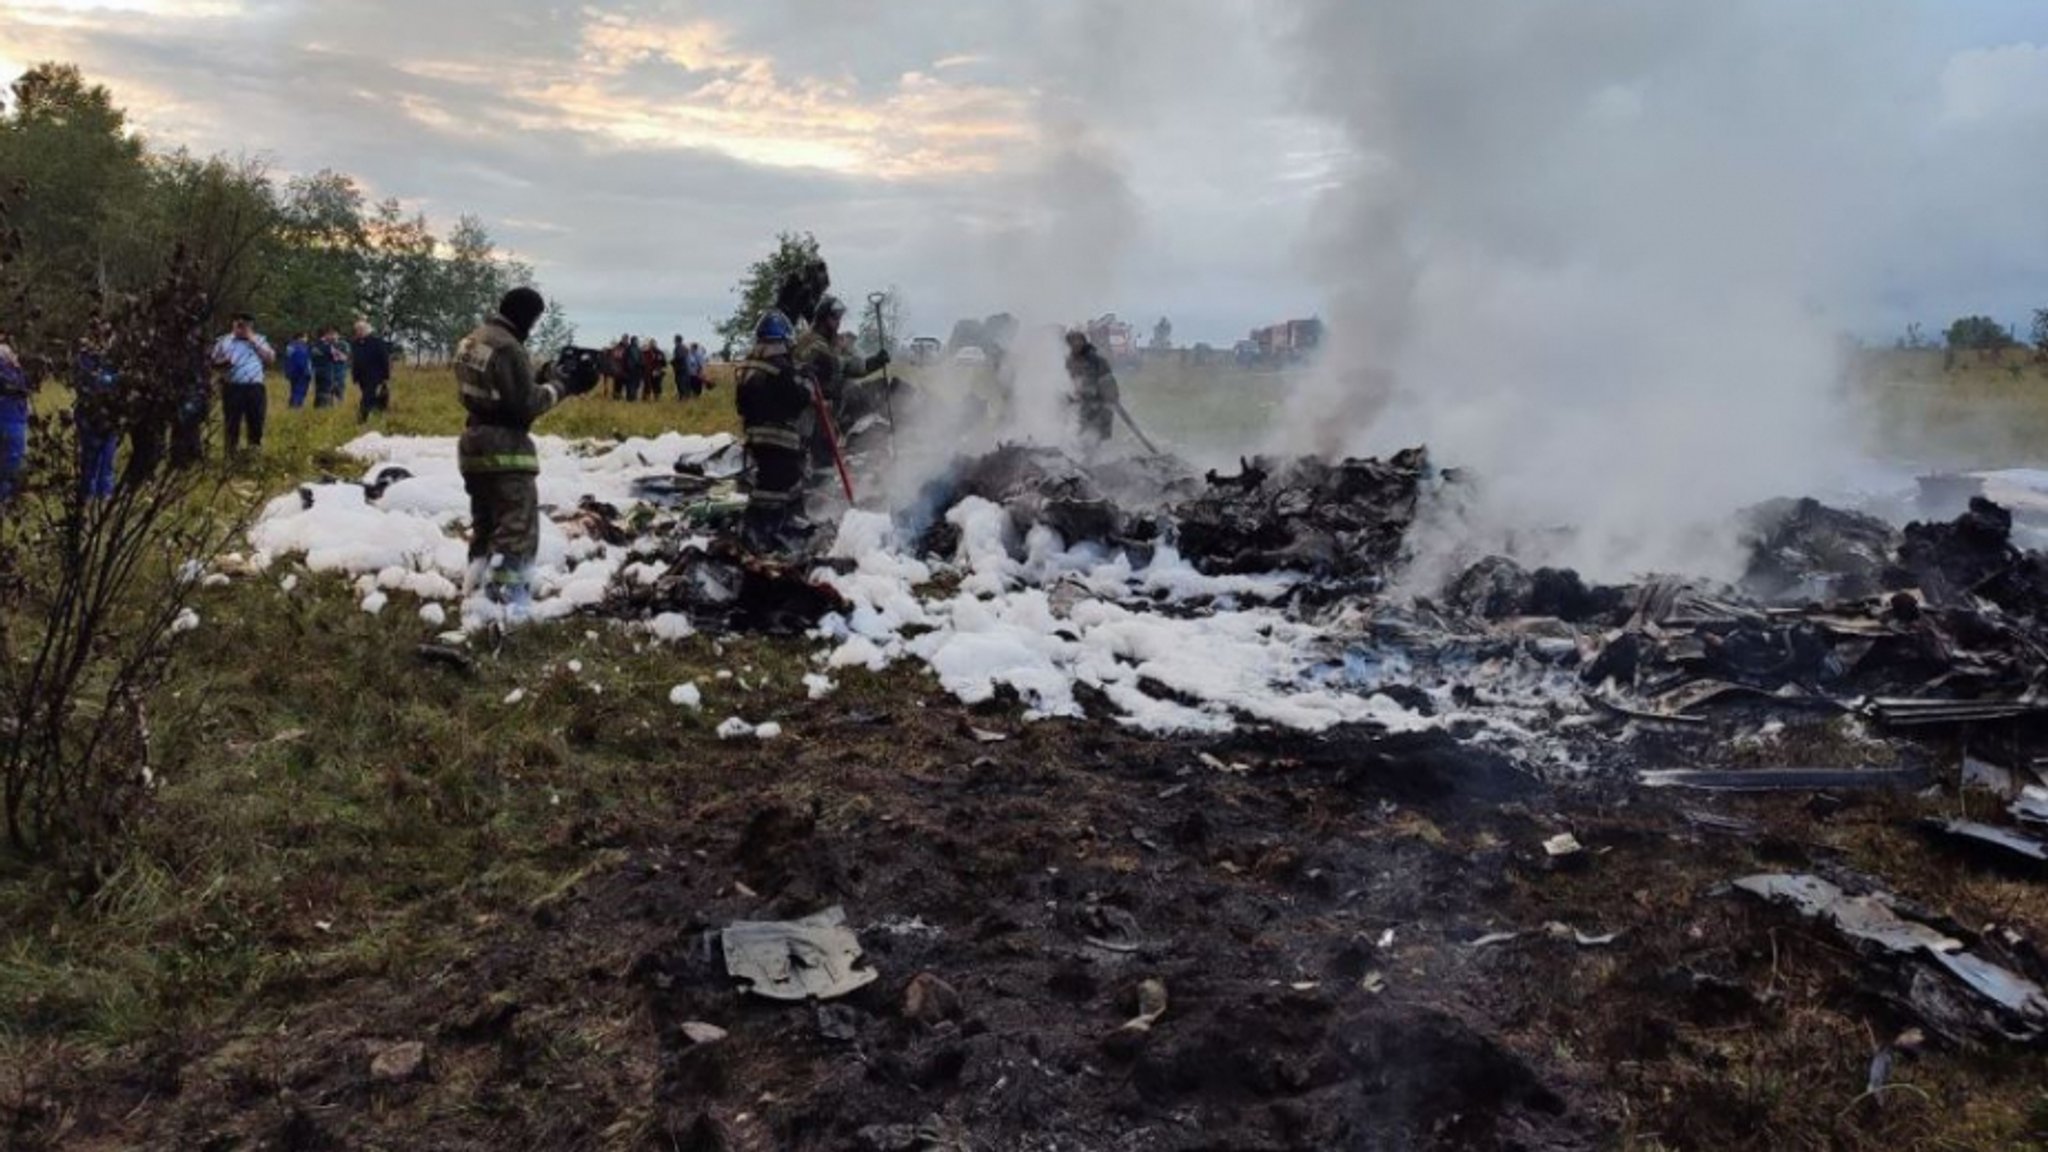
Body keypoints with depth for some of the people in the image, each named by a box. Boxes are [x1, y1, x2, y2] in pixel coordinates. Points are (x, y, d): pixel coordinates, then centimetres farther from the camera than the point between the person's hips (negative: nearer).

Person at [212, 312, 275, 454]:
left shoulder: (259, 340, 11)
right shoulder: (224, 341, 8)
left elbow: (271, 360, -1)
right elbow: (213, 362, 10)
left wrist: (254, 342, -6)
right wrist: (224, 362, -13)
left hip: (255, 388, 1)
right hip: (232, 388, -1)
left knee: (256, 423, 6)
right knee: (232, 424, 1)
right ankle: (232, 453, 7)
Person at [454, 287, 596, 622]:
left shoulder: (471, 341, 11)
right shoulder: (509, 348, -19)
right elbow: (526, 404, -19)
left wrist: (541, 378, 7)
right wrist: (560, 387, -6)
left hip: (475, 443, 9)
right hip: (505, 447, -9)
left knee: (484, 526, 20)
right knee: (518, 531, -6)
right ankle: (511, 609, -10)